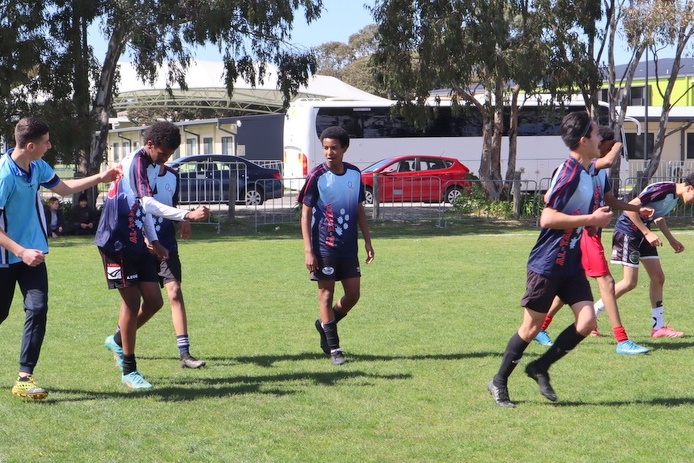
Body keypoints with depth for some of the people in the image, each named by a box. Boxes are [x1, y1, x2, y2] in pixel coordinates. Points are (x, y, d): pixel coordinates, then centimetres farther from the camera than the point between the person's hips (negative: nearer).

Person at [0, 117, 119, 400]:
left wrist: (100, 178, 20)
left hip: (32, 254, 6)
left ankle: (25, 377, -7)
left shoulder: (37, 167, 1)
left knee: (37, 309, -9)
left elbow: (63, 188, 22)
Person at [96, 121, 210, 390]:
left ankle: (118, 341, 28)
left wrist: (153, 241, 18)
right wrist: (187, 215, -39)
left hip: (136, 243, 9)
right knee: (132, 301, -6)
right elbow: (147, 204, -31)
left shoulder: (151, 166, 12)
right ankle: (128, 371, 4)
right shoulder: (135, 163, -18)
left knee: (154, 301, 4)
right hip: (117, 241, -9)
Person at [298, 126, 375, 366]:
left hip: (349, 247, 4)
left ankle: (325, 324, 30)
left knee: (353, 294, 5)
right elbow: (306, 214, -6)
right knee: (326, 294, 1)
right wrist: (308, 250, -12)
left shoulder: (355, 174, 4)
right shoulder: (317, 176, -8)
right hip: (324, 247, -4)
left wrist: (368, 242, 12)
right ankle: (333, 348, 10)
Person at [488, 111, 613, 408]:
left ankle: (540, 368, 12)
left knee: (586, 321, -4)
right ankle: (499, 382, 17)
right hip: (547, 264, -8)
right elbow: (547, 218, -24)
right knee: (532, 327, 2)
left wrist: (596, 216, 15)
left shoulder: (584, 172, 8)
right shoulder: (569, 173, -20)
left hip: (571, 264, 8)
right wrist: (590, 219, -22)